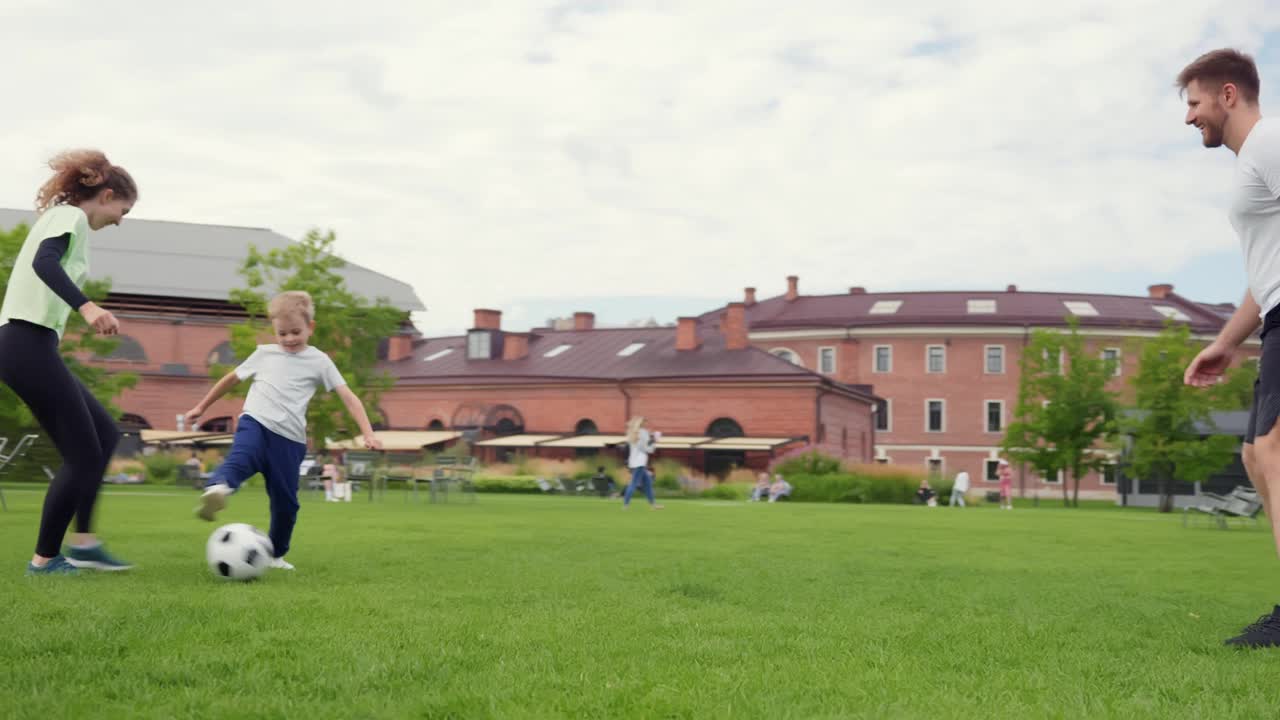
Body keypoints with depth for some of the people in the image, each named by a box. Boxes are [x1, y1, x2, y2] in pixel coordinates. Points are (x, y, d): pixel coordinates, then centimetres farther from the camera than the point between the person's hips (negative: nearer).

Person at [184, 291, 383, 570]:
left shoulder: (319, 361, 7)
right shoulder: (264, 353, 15)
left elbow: (348, 397, 1)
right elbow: (232, 378, 29)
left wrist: (368, 433, -10)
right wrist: (201, 407, 35)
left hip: (290, 438, 1)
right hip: (255, 424, 0)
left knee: (286, 504, 5)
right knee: (240, 459, -35)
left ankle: (276, 555, 26)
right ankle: (216, 489, -65)